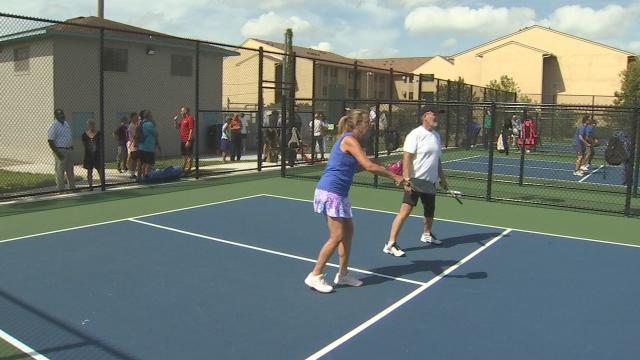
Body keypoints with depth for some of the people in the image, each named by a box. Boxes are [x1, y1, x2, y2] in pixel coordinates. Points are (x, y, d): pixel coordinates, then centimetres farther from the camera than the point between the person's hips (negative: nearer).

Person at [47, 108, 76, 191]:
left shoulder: (66, 123, 13)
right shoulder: (53, 126, -12)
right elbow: (50, 141, -17)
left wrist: (72, 147, 16)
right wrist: (57, 153, -22)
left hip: (69, 150, 8)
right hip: (60, 151, -8)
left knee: (70, 170, 15)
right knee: (60, 171, -3)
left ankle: (72, 187, 24)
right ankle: (60, 189, 3)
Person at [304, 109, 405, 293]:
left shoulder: (349, 140, 15)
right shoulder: (349, 139, -14)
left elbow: (362, 165, 15)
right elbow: (369, 166, -20)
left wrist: (388, 172, 5)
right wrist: (394, 176, -13)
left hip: (337, 193, 10)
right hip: (331, 192, -10)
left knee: (348, 231, 14)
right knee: (336, 236, -7)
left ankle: (342, 274, 23)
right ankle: (315, 276, 3)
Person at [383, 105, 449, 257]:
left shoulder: (436, 135, 12)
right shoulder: (415, 135, -13)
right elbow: (406, 159, -18)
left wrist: (442, 178, 21)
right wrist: (407, 180, -24)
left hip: (430, 181, 8)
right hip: (415, 181, -8)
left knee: (430, 210, 19)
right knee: (405, 211, -10)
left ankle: (426, 235, 44)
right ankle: (391, 244, -6)